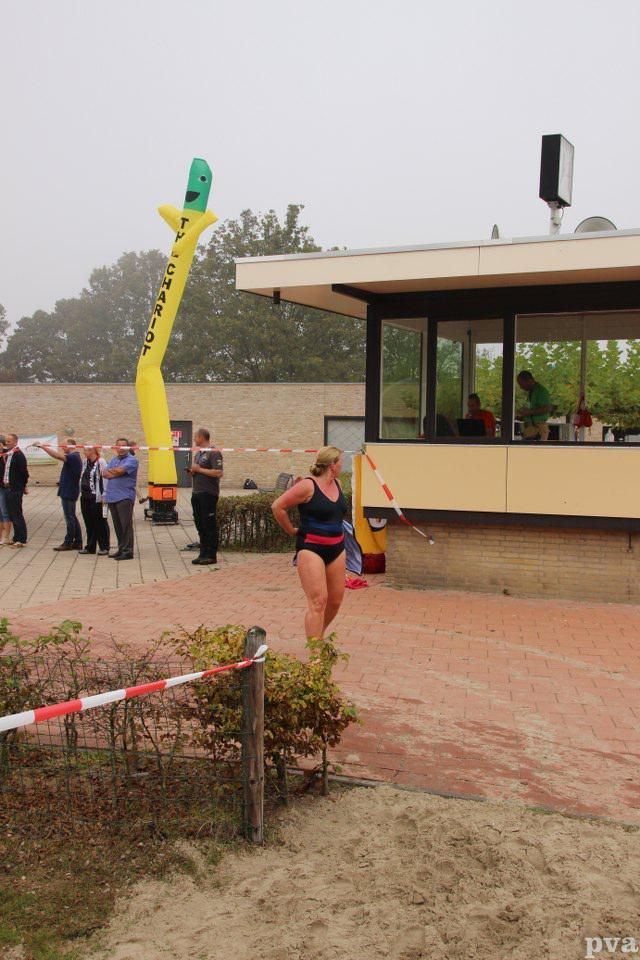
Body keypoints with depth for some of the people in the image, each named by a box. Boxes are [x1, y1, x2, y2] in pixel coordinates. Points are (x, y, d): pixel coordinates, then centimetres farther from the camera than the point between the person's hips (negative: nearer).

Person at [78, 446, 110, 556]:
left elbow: (105, 479, -14)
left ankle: (104, 547, 8)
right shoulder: (86, 462, 13)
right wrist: (81, 493, 18)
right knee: (89, 523, 12)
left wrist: (104, 497, -15)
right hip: (85, 497, 8)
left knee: (100, 523, 0)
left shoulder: (101, 462, -12)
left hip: (97, 498, -8)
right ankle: (90, 546, 20)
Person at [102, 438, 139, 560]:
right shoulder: (113, 460, 19)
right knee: (117, 525, 11)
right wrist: (115, 473, -9)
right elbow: (104, 473, 8)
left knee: (126, 525, -8)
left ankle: (128, 550, -7)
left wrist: (110, 471, 3)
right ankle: (121, 549, 18)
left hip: (125, 497, -7)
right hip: (112, 497, 7)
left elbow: (120, 470, -16)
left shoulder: (131, 460, -4)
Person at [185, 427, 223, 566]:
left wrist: (199, 470, -17)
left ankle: (211, 555, 1)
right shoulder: (198, 454, 19)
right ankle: (203, 553, 17)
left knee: (209, 525, -5)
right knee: (200, 524, 11)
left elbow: (218, 472, -21)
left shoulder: (214, 453, -10)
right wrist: (191, 471, 5)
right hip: (196, 493, 9)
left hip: (209, 494, -9)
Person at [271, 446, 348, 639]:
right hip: (311, 549, -8)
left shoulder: (337, 484, 8)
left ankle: (318, 636, 37)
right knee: (318, 601, -13)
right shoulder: (308, 486, -15)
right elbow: (277, 507, -12)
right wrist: (291, 530, -4)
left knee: (335, 601, 14)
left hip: (336, 549, 8)